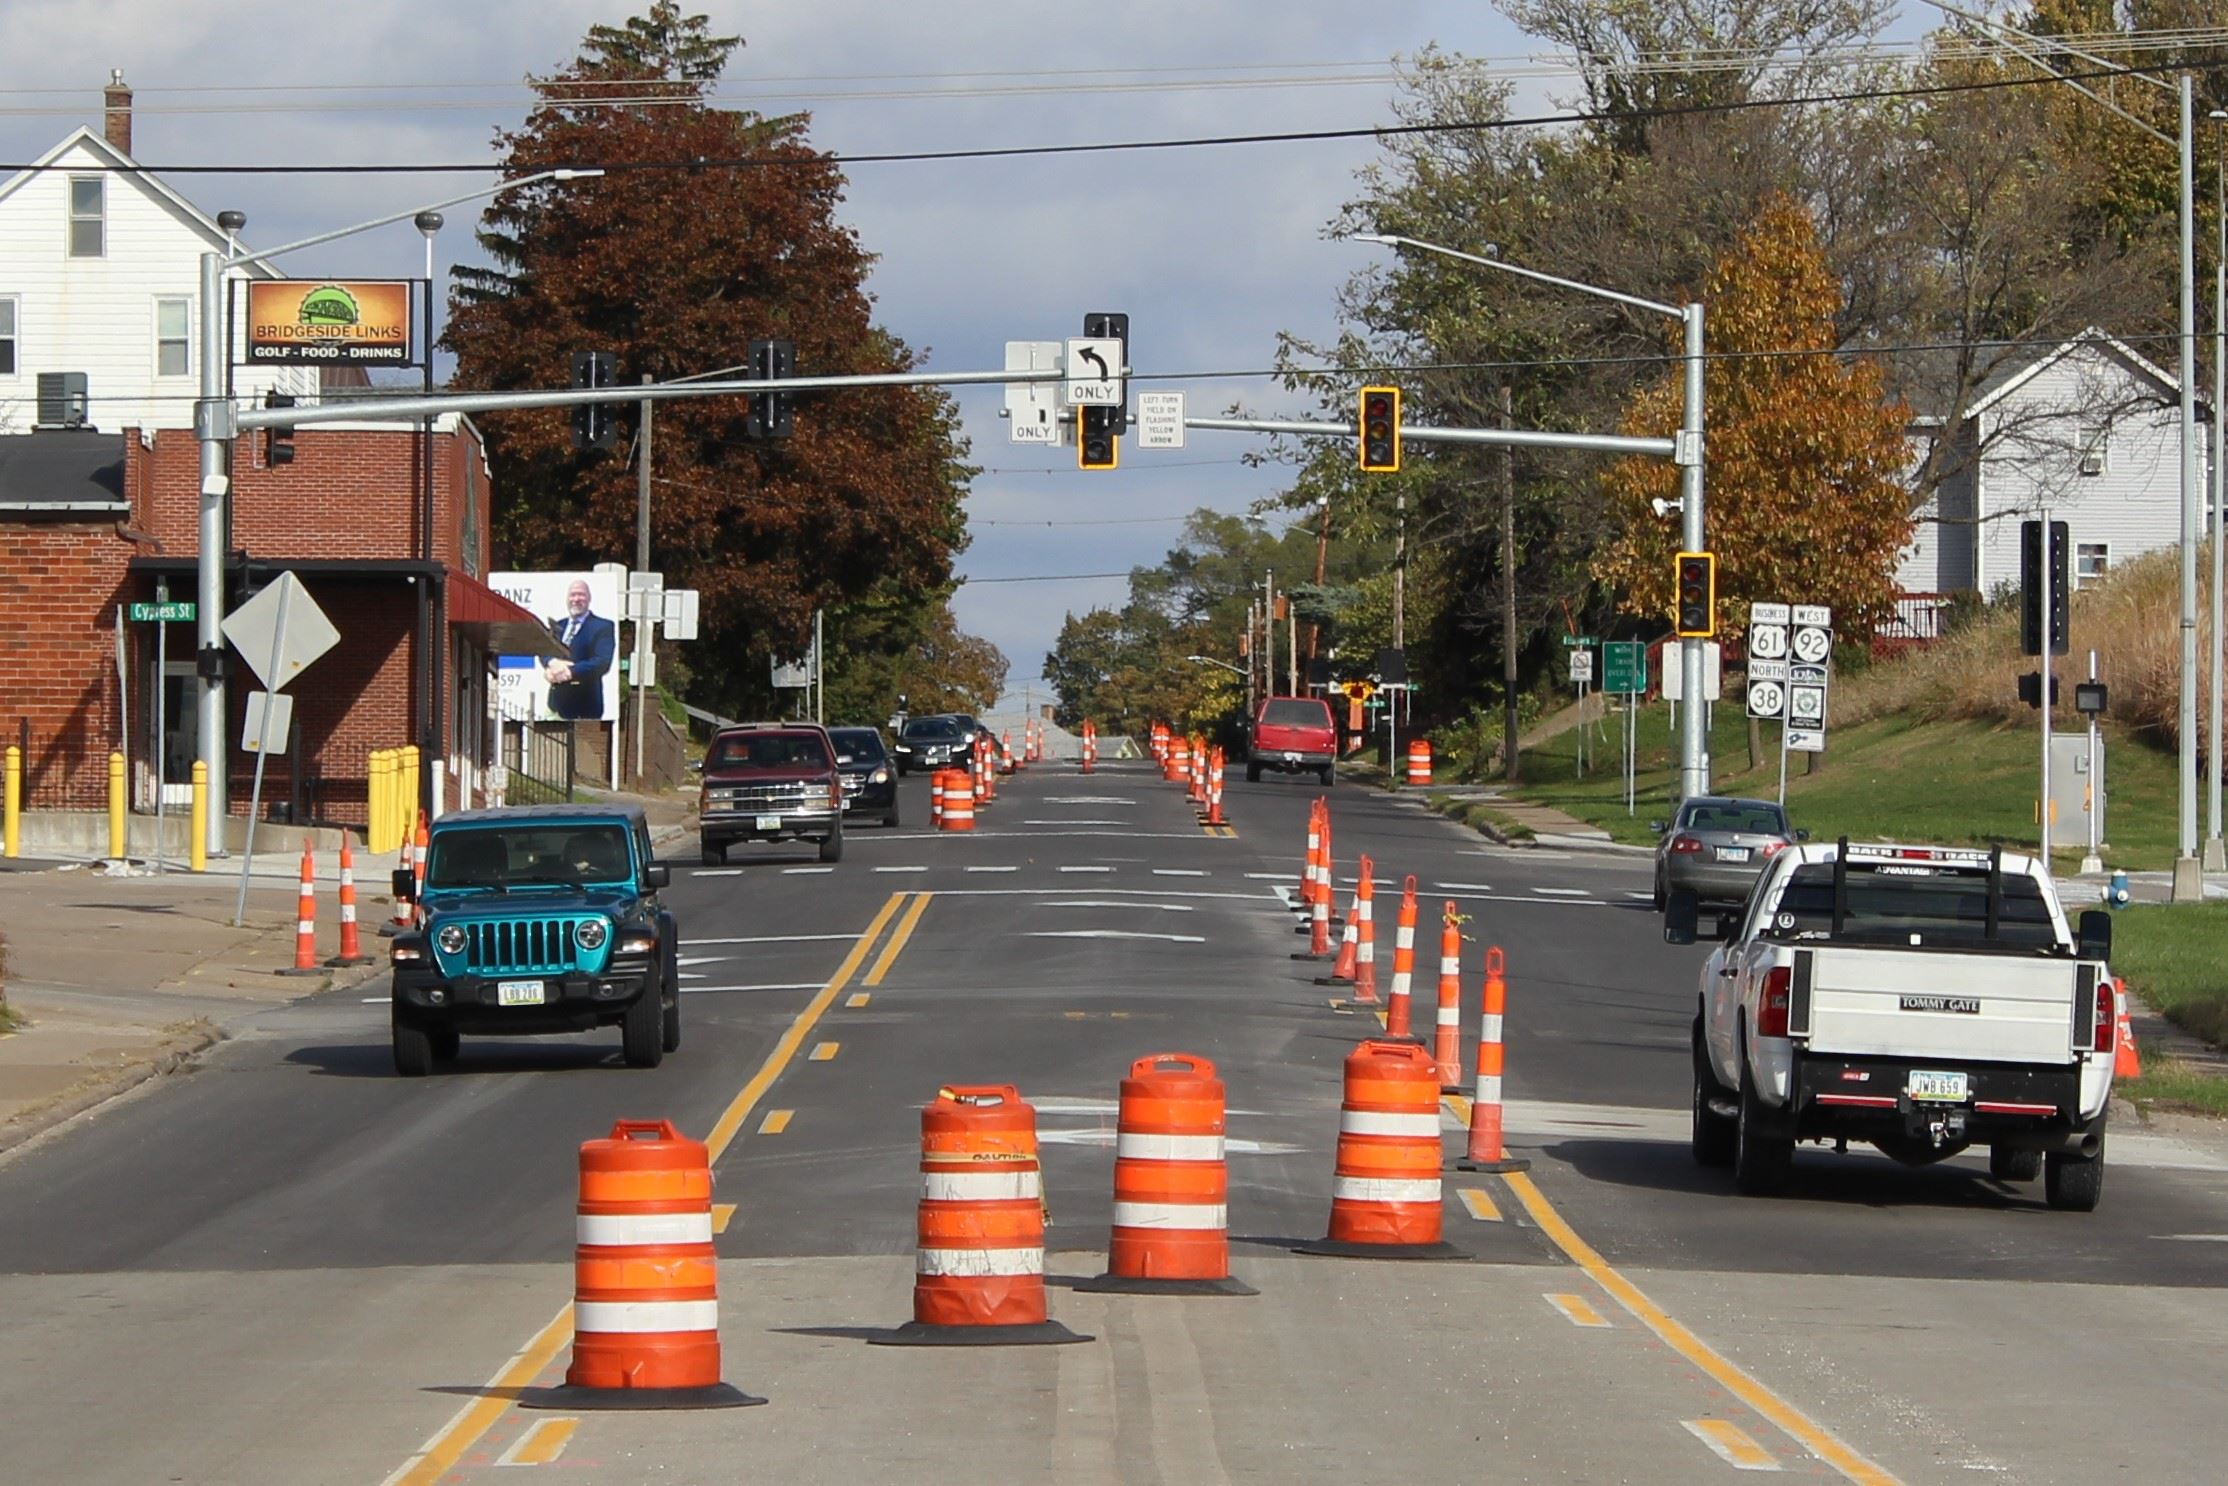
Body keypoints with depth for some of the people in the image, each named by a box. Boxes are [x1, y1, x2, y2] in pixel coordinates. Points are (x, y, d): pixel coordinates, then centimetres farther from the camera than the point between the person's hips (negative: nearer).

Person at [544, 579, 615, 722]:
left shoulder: (603, 627, -1)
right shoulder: (558, 626, 18)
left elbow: (602, 662, -12)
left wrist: (570, 672, -22)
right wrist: (552, 663, -18)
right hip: (558, 702, 5)